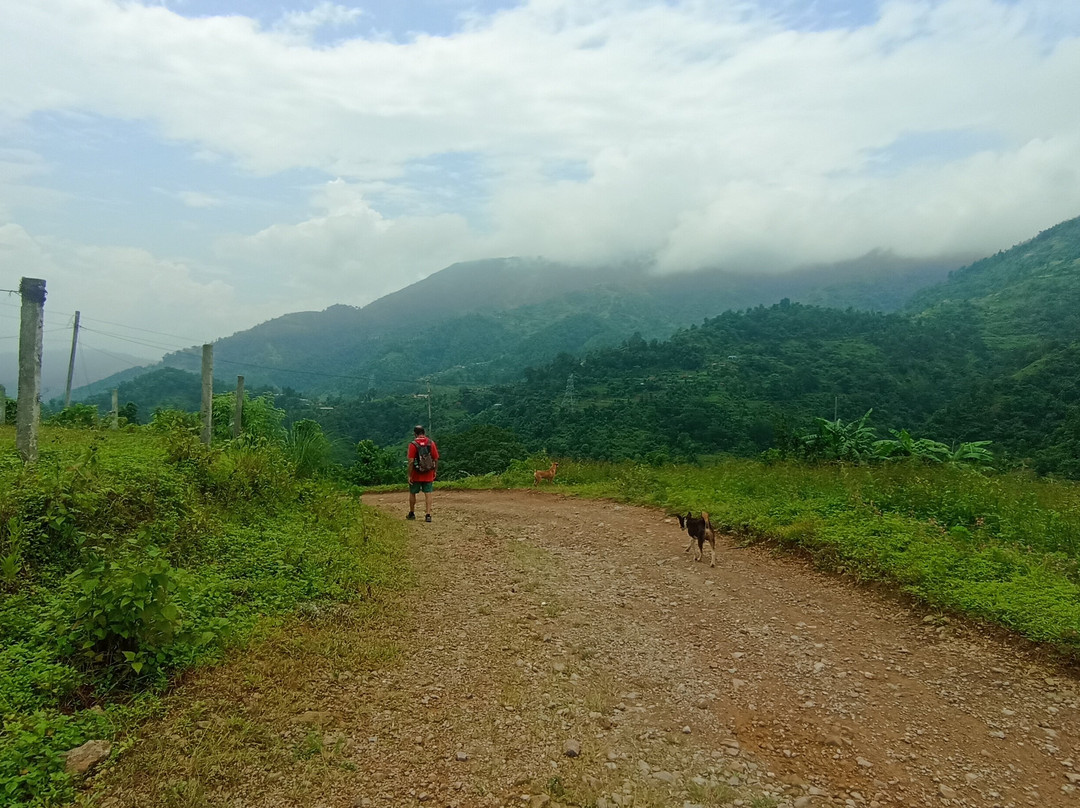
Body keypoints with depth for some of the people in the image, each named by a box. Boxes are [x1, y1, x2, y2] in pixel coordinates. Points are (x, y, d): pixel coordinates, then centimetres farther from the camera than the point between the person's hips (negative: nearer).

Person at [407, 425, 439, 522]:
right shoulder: (431, 443, 0)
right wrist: (434, 472, 12)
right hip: (428, 474, 2)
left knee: (412, 493, 15)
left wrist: (409, 475, -10)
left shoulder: (413, 444, -11)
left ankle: (412, 513, 27)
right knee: (428, 493, 3)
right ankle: (428, 515, -5)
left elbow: (411, 462, -15)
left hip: (416, 475, -2)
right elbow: (436, 459, 1)